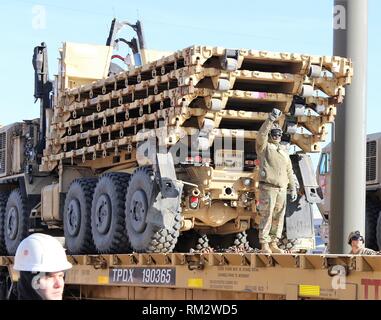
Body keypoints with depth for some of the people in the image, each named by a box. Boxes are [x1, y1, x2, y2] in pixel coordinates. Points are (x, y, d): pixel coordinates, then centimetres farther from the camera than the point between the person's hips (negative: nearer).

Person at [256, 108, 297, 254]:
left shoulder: (283, 150, 21)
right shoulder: (263, 147, 3)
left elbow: (289, 170, 22)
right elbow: (261, 134, -19)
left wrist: (293, 188, 16)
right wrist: (271, 118, -27)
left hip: (282, 189, 6)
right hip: (268, 187, -6)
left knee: (278, 217, 6)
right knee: (266, 216, -9)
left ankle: (273, 244, 13)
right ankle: (264, 245, -8)